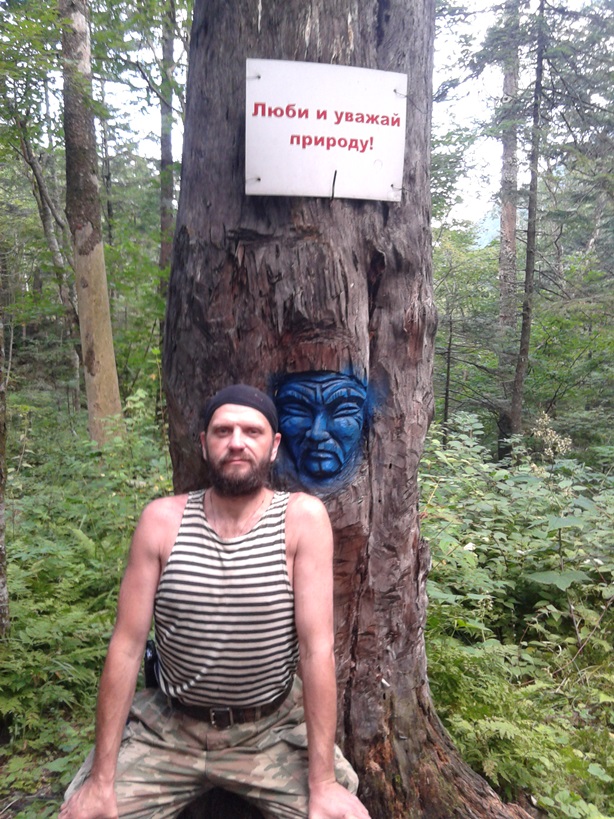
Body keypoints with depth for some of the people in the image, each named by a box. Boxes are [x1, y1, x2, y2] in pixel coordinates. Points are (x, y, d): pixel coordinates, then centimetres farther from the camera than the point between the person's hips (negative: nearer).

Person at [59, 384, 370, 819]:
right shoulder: (163, 519, -10)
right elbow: (127, 645, -8)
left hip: (274, 730, -1)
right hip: (167, 727, 2)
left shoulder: (303, 516, -15)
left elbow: (317, 648, -16)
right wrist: (101, 781, -8)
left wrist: (323, 783, -16)